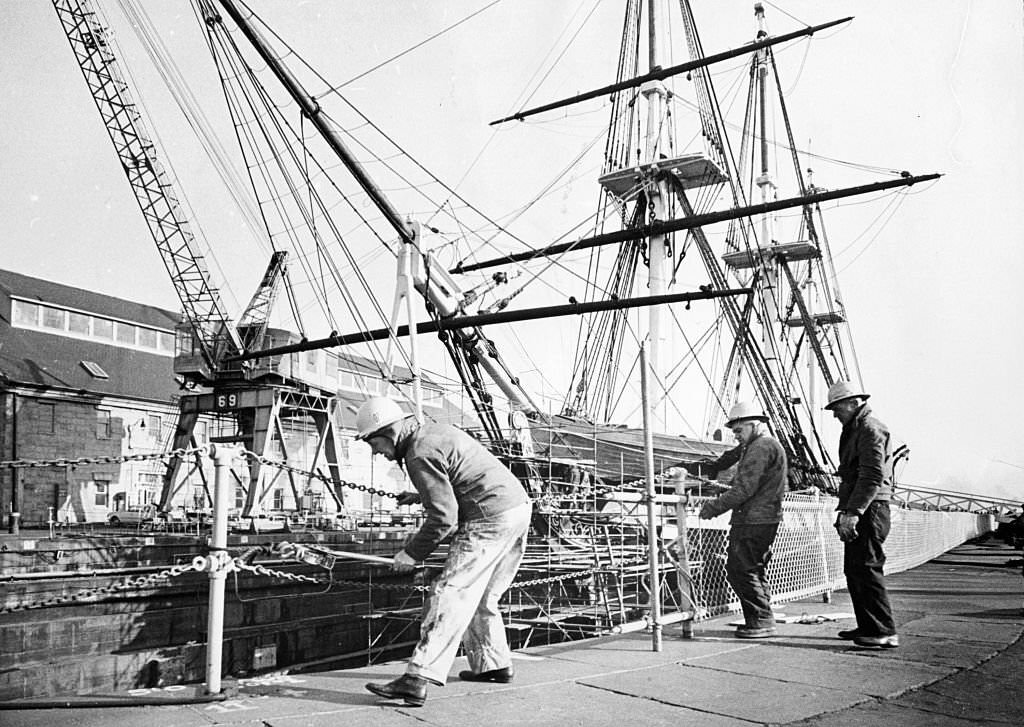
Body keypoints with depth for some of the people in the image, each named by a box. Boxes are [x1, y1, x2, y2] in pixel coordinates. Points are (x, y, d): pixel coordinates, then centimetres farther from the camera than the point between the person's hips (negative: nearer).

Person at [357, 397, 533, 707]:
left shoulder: (420, 454, -14)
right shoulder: (436, 431, 16)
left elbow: (443, 518, -18)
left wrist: (411, 553, -7)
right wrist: (421, 495, 25)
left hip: (490, 520, -10)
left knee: (450, 595, -13)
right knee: (480, 598, 20)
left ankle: (418, 679, -17)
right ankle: (494, 664, 30)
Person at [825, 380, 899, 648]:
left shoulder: (871, 429, -11)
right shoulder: (854, 431, 22)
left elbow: (872, 476, -21)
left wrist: (853, 512, -25)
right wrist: (845, 511, 21)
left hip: (869, 510, -11)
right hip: (858, 512, 11)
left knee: (867, 569, -10)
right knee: (854, 570, 13)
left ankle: (884, 632, -7)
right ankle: (867, 627, 21)